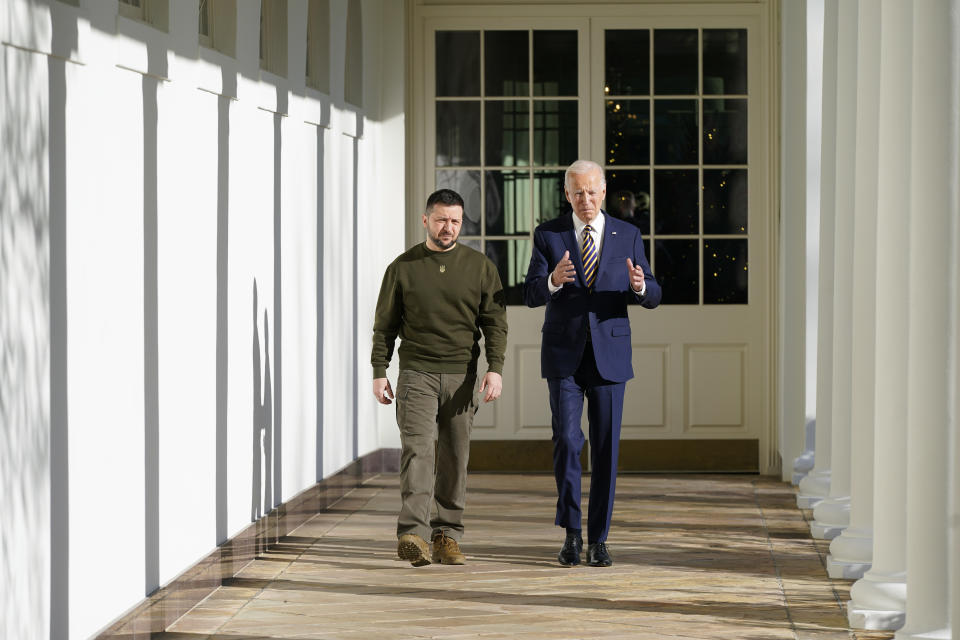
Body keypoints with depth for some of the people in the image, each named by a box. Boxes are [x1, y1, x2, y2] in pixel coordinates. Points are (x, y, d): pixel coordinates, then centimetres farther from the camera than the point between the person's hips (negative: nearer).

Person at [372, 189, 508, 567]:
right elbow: (385, 324, 9)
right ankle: (413, 535, -25)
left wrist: (495, 368, -8)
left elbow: (495, 322, 4)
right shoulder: (403, 267, 5)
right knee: (418, 448, -16)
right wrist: (379, 372, 2)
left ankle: (447, 537, 12)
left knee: (454, 458, 4)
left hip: (460, 376, 2)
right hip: (416, 373, -2)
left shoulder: (480, 267, 7)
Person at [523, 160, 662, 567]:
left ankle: (598, 540, 9)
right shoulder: (548, 235, 2)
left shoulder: (627, 236, 4)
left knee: (606, 447, 1)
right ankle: (571, 533, 3)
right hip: (564, 355, -1)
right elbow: (531, 295, -4)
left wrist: (640, 285, -22)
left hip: (610, 354, 1)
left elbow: (652, 298, 3)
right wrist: (553, 281, -27)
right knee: (566, 440, -11)